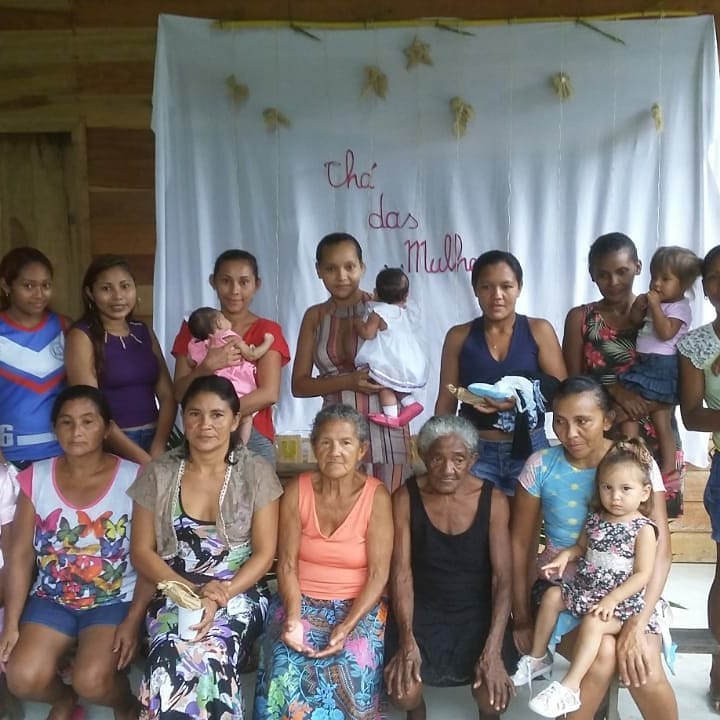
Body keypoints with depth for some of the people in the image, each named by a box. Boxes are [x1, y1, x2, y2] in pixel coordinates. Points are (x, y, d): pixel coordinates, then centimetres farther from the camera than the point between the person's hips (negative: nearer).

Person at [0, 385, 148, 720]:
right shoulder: (35, 478, -2)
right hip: (52, 599, 3)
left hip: (115, 600, -3)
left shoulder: (133, 478, -11)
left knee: (91, 681, -24)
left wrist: (134, 620, -17)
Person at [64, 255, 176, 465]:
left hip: (153, 440, 4)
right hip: (108, 448, -4)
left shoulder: (144, 332, 10)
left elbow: (167, 395, 5)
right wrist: (141, 458, -15)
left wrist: (157, 450, -9)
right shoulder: (82, 336, -4)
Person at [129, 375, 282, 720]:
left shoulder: (256, 472, -1)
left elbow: (264, 554, -2)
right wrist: (192, 591, -12)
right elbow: (142, 552, 3)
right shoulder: (157, 474, 2)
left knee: (209, 659, -31)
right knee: (172, 662, -30)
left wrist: (219, 597, -17)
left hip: (239, 593, -1)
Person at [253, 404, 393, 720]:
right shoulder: (296, 490, -4)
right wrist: (293, 617, -19)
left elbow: (378, 574, -11)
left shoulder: (376, 496, -10)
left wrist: (346, 627, -22)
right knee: (286, 674, -25)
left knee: (352, 677, -26)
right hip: (301, 601, 1)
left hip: (359, 606, -1)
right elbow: (287, 564, -4)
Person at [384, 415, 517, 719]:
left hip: (477, 609, 0)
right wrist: (407, 640, -22)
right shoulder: (405, 498, -10)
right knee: (402, 691, -20)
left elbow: (502, 577, -12)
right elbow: (401, 571, -10)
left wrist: (493, 650, -23)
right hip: (423, 608, 0)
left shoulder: (493, 500, -11)